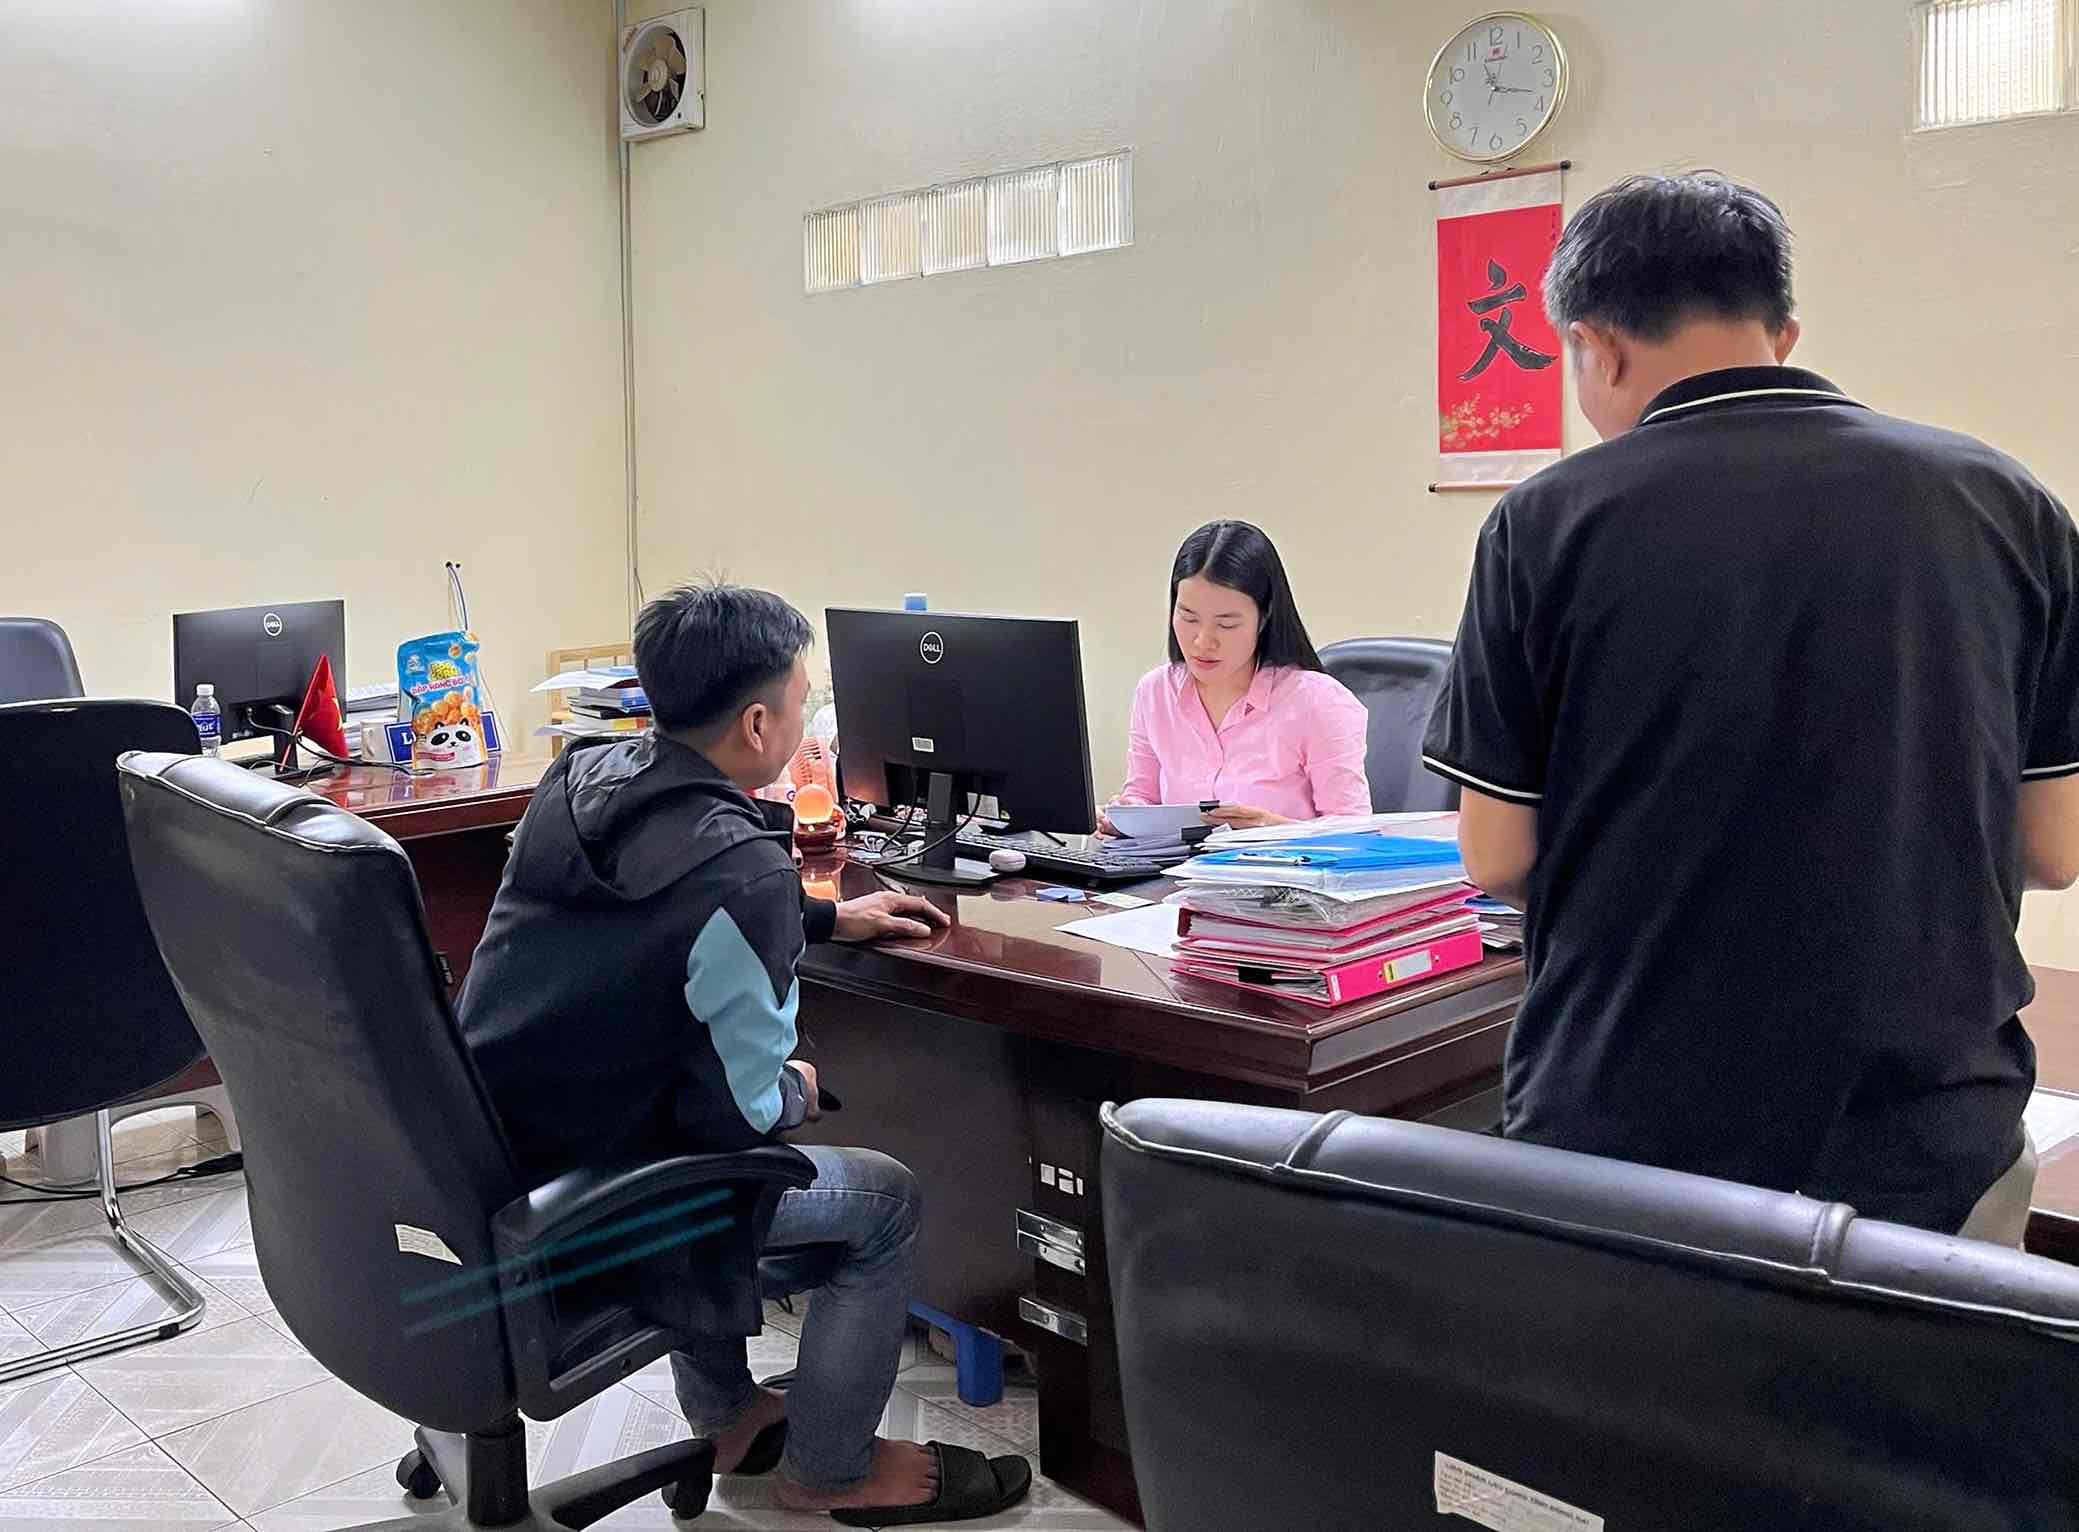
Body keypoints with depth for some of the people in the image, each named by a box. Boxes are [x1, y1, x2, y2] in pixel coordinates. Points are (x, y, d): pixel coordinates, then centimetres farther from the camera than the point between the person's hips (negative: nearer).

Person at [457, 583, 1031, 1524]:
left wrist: (826, 919, 21)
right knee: (886, 1200, 8)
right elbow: (737, 1111, -20)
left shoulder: (578, 778, -1)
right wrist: (798, 1093, 3)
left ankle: (724, 1420, 42)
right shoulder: (745, 872, -25)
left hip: (474, 1160, 8)